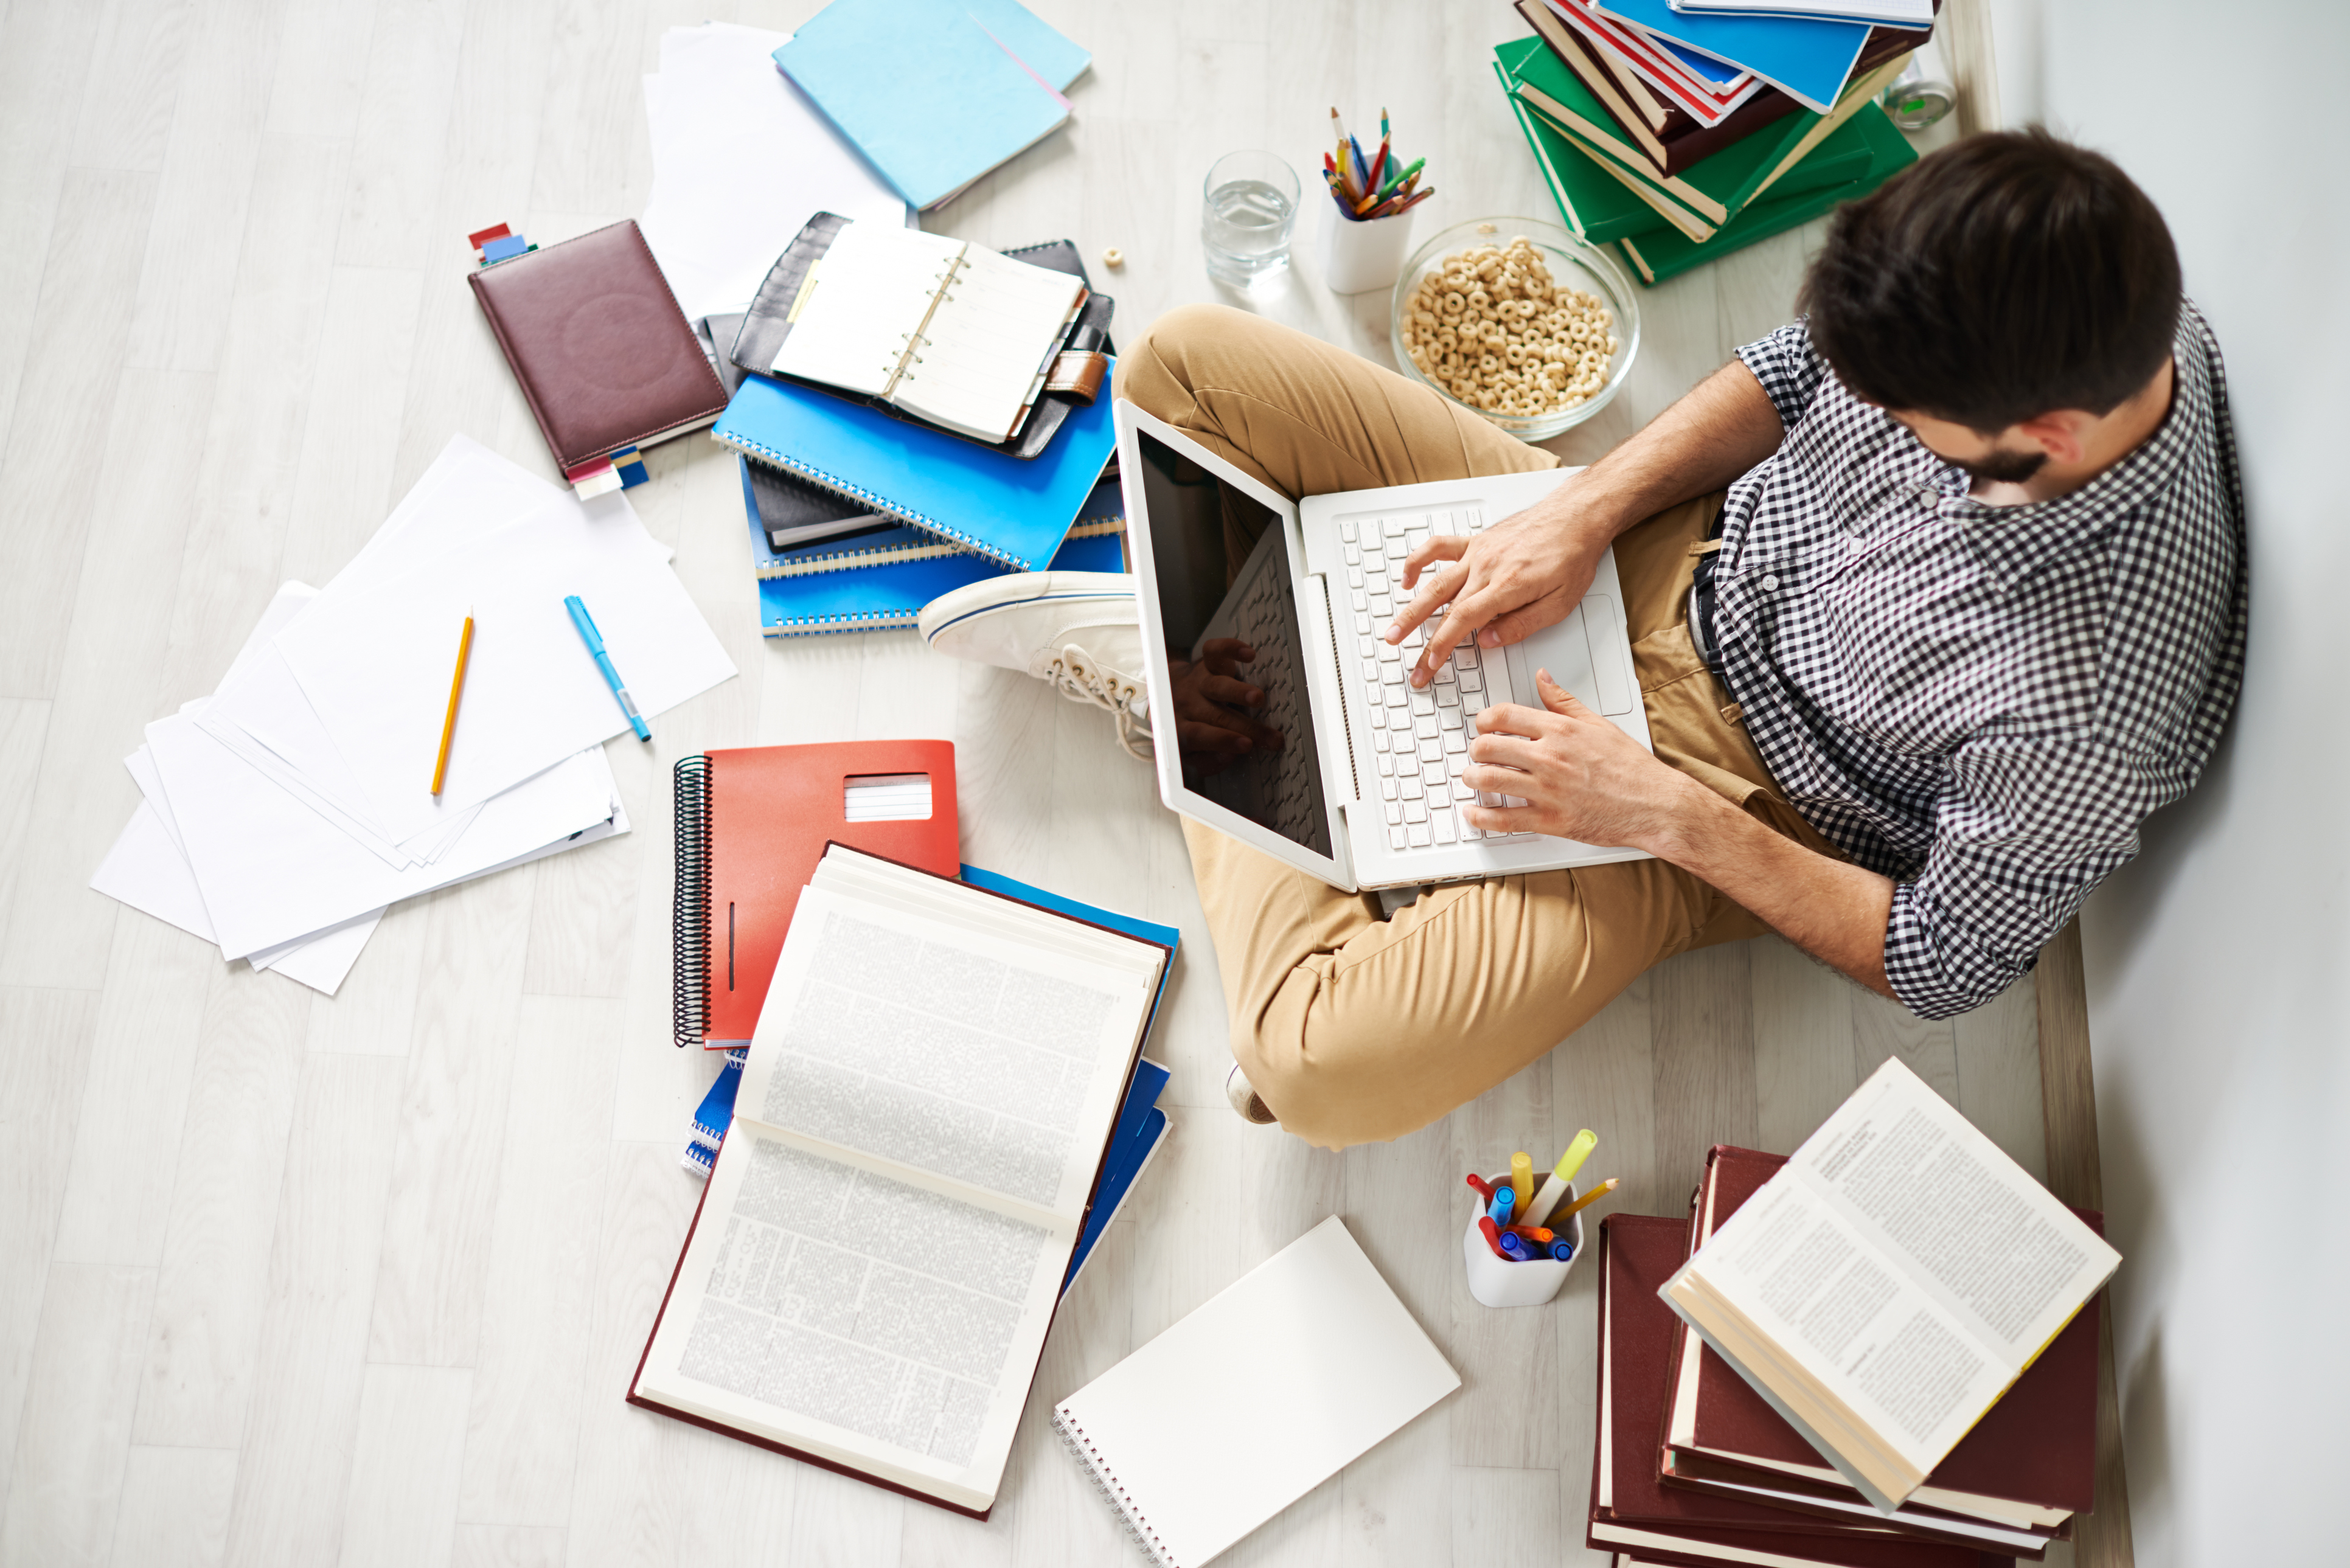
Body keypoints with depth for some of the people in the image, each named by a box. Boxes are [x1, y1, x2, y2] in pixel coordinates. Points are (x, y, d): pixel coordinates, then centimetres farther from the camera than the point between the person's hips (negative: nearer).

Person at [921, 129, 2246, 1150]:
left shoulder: (2083, 721, -33)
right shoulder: (2062, 297, -18)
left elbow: (1942, 967, -16)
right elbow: (1795, 370, 1)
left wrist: (1671, 814, -20)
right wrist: (1580, 514, -12)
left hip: (1722, 787, -4)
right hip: (1667, 541, 5)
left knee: (1322, 1067, -25)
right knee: (1186, 363, -9)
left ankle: (1216, 734, 0)